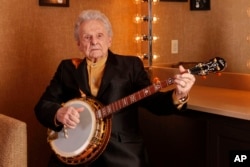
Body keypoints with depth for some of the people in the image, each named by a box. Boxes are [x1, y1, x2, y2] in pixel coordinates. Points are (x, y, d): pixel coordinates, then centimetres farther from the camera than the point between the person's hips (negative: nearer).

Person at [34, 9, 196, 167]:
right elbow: (42, 105, 8)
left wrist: (178, 96, -24)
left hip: (122, 152, -1)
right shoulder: (68, 67, 12)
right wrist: (59, 113, -14)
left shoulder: (130, 65, 7)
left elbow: (153, 100, -3)